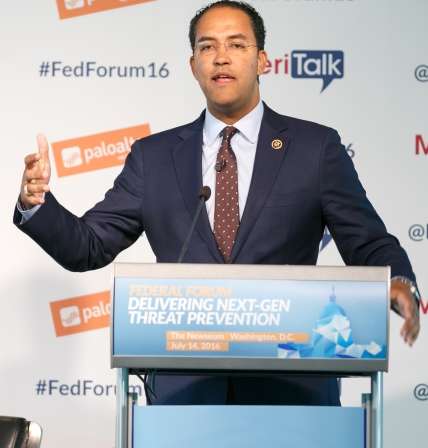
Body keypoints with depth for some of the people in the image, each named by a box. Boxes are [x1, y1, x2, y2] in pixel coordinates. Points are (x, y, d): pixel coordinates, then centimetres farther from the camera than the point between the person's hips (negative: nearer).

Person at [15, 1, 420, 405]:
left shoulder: (317, 147, 4)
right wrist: (36, 202, -10)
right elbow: (88, 247, 8)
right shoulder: (154, 156, 10)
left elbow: (370, 246, 3)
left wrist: (399, 283, -19)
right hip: (184, 387, 1)